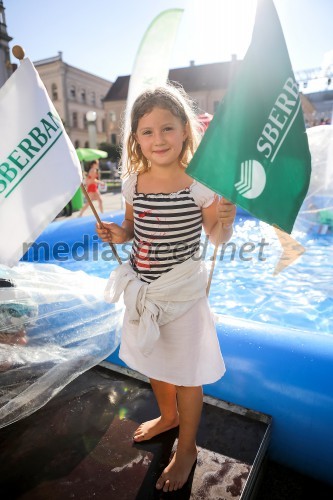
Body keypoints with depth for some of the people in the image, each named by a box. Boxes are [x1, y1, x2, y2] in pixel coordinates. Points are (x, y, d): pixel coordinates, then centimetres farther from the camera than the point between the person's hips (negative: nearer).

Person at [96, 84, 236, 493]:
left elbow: (217, 238, -7)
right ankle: (168, 416, 56)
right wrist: (117, 233, -9)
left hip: (183, 288, -5)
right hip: (142, 286, 6)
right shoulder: (133, 182, -3)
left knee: (186, 371, 12)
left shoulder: (199, 182, -15)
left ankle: (187, 448, 40)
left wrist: (225, 219, -28)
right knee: (153, 361, 25)